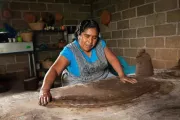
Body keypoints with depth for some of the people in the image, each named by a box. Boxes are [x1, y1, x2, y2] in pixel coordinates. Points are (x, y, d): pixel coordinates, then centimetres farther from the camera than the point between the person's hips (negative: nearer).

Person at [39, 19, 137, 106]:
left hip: (104, 80, 5)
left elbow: (113, 59, -3)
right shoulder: (70, 50, -19)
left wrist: (122, 76, -18)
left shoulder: (100, 43, -4)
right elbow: (54, 70, -29)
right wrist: (44, 90, -45)